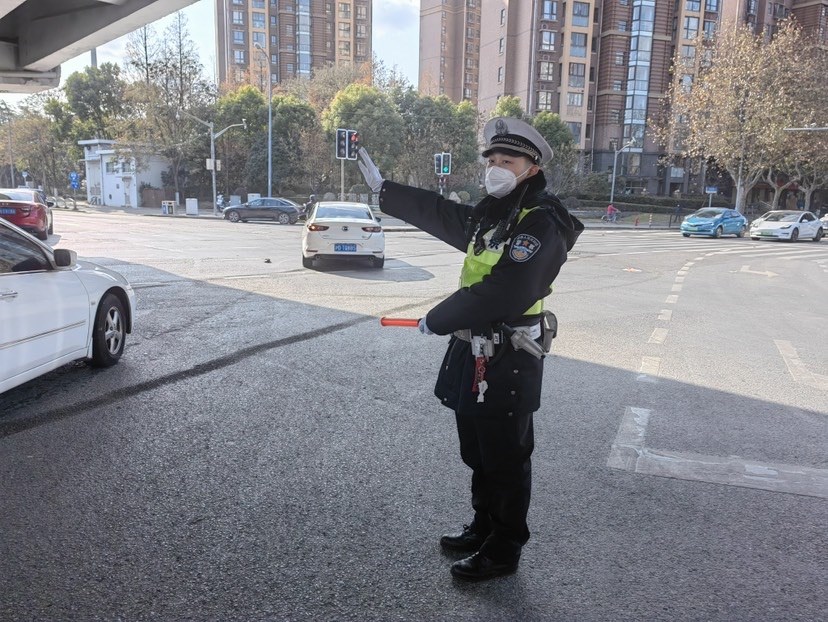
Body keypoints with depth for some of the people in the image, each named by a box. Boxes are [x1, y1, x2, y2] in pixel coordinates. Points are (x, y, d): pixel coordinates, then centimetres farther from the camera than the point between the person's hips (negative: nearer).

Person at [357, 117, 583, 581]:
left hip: (507, 363, -9)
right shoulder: (493, 215, 11)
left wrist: (436, 320, -15)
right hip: (474, 354, 9)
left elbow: (502, 294, -27)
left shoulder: (541, 224, -18)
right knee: (478, 454, 21)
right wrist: (383, 188, 24)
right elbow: (439, 212, 21)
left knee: (505, 461, 6)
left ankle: (504, 551, 23)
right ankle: (484, 528, 39)